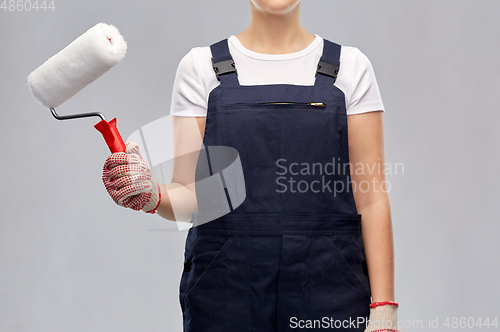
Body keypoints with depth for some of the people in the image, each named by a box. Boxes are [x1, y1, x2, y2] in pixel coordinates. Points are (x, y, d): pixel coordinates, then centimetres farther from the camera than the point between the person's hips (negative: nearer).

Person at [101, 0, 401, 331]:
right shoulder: (201, 66, 4)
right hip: (226, 289, 0)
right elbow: (192, 193, 2)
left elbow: (372, 197, 0)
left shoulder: (350, 67, 3)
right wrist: (151, 195, -21)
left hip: (327, 290, 0)